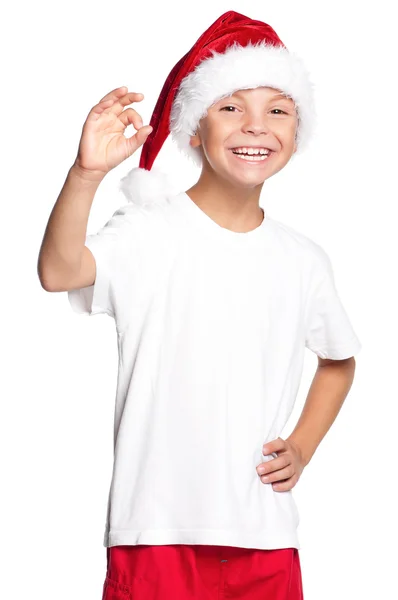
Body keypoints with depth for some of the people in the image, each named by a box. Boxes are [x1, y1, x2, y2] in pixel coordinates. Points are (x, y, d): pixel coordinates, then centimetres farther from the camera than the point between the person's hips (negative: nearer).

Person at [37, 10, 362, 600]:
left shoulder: (304, 259, 6)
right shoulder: (150, 231, -7)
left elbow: (339, 361, 23)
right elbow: (58, 272, -26)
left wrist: (303, 447, 9)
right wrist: (87, 172, -41)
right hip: (158, 531, -4)